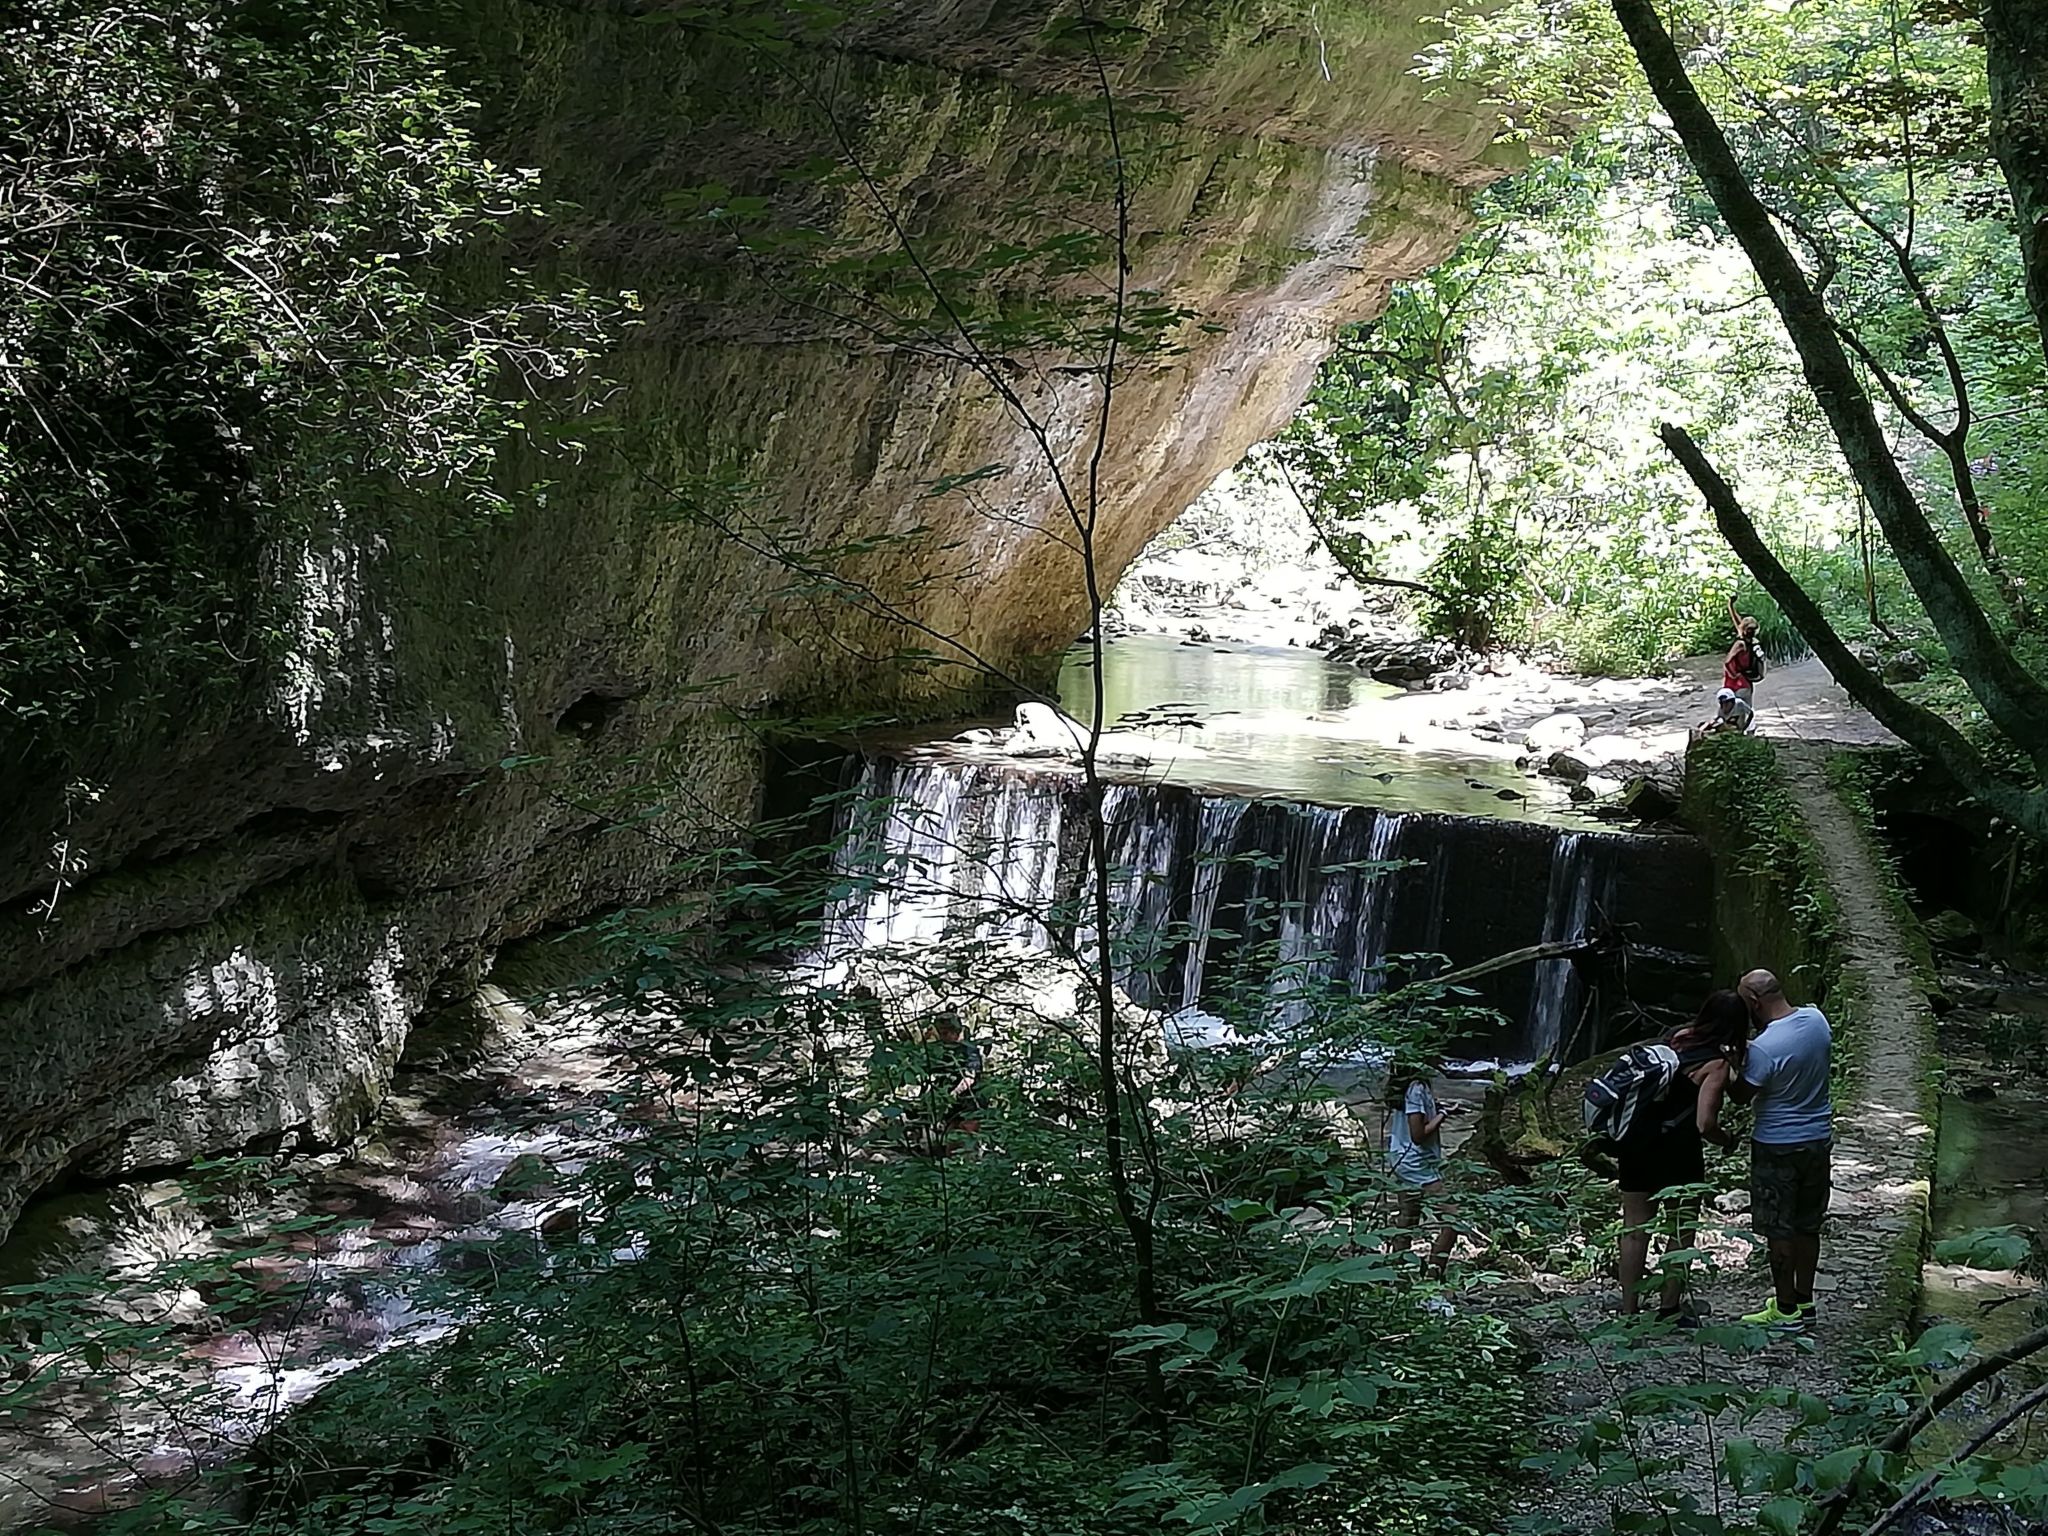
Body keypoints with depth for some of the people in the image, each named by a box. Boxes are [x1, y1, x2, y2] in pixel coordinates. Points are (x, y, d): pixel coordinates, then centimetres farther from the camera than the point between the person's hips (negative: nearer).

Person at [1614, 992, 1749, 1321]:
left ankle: (1628, 1311, 17)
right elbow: (1704, 1124, -20)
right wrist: (1729, 1140, -1)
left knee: (1635, 1229, 12)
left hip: (1636, 1142, 6)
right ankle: (1670, 1309, 17)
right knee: (1682, 1232, 13)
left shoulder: (1679, 1037, 6)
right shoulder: (1717, 1064, -13)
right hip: (1677, 1154, -6)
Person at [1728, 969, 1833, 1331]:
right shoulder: (1817, 1019, -5)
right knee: (1807, 1225, 17)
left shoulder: (1764, 1048, -26)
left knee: (1779, 1229, 5)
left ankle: (1786, 1310, 13)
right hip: (1819, 1138, 7)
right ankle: (1804, 1301, 28)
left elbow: (1741, 1095, -14)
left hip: (1778, 1147, -7)